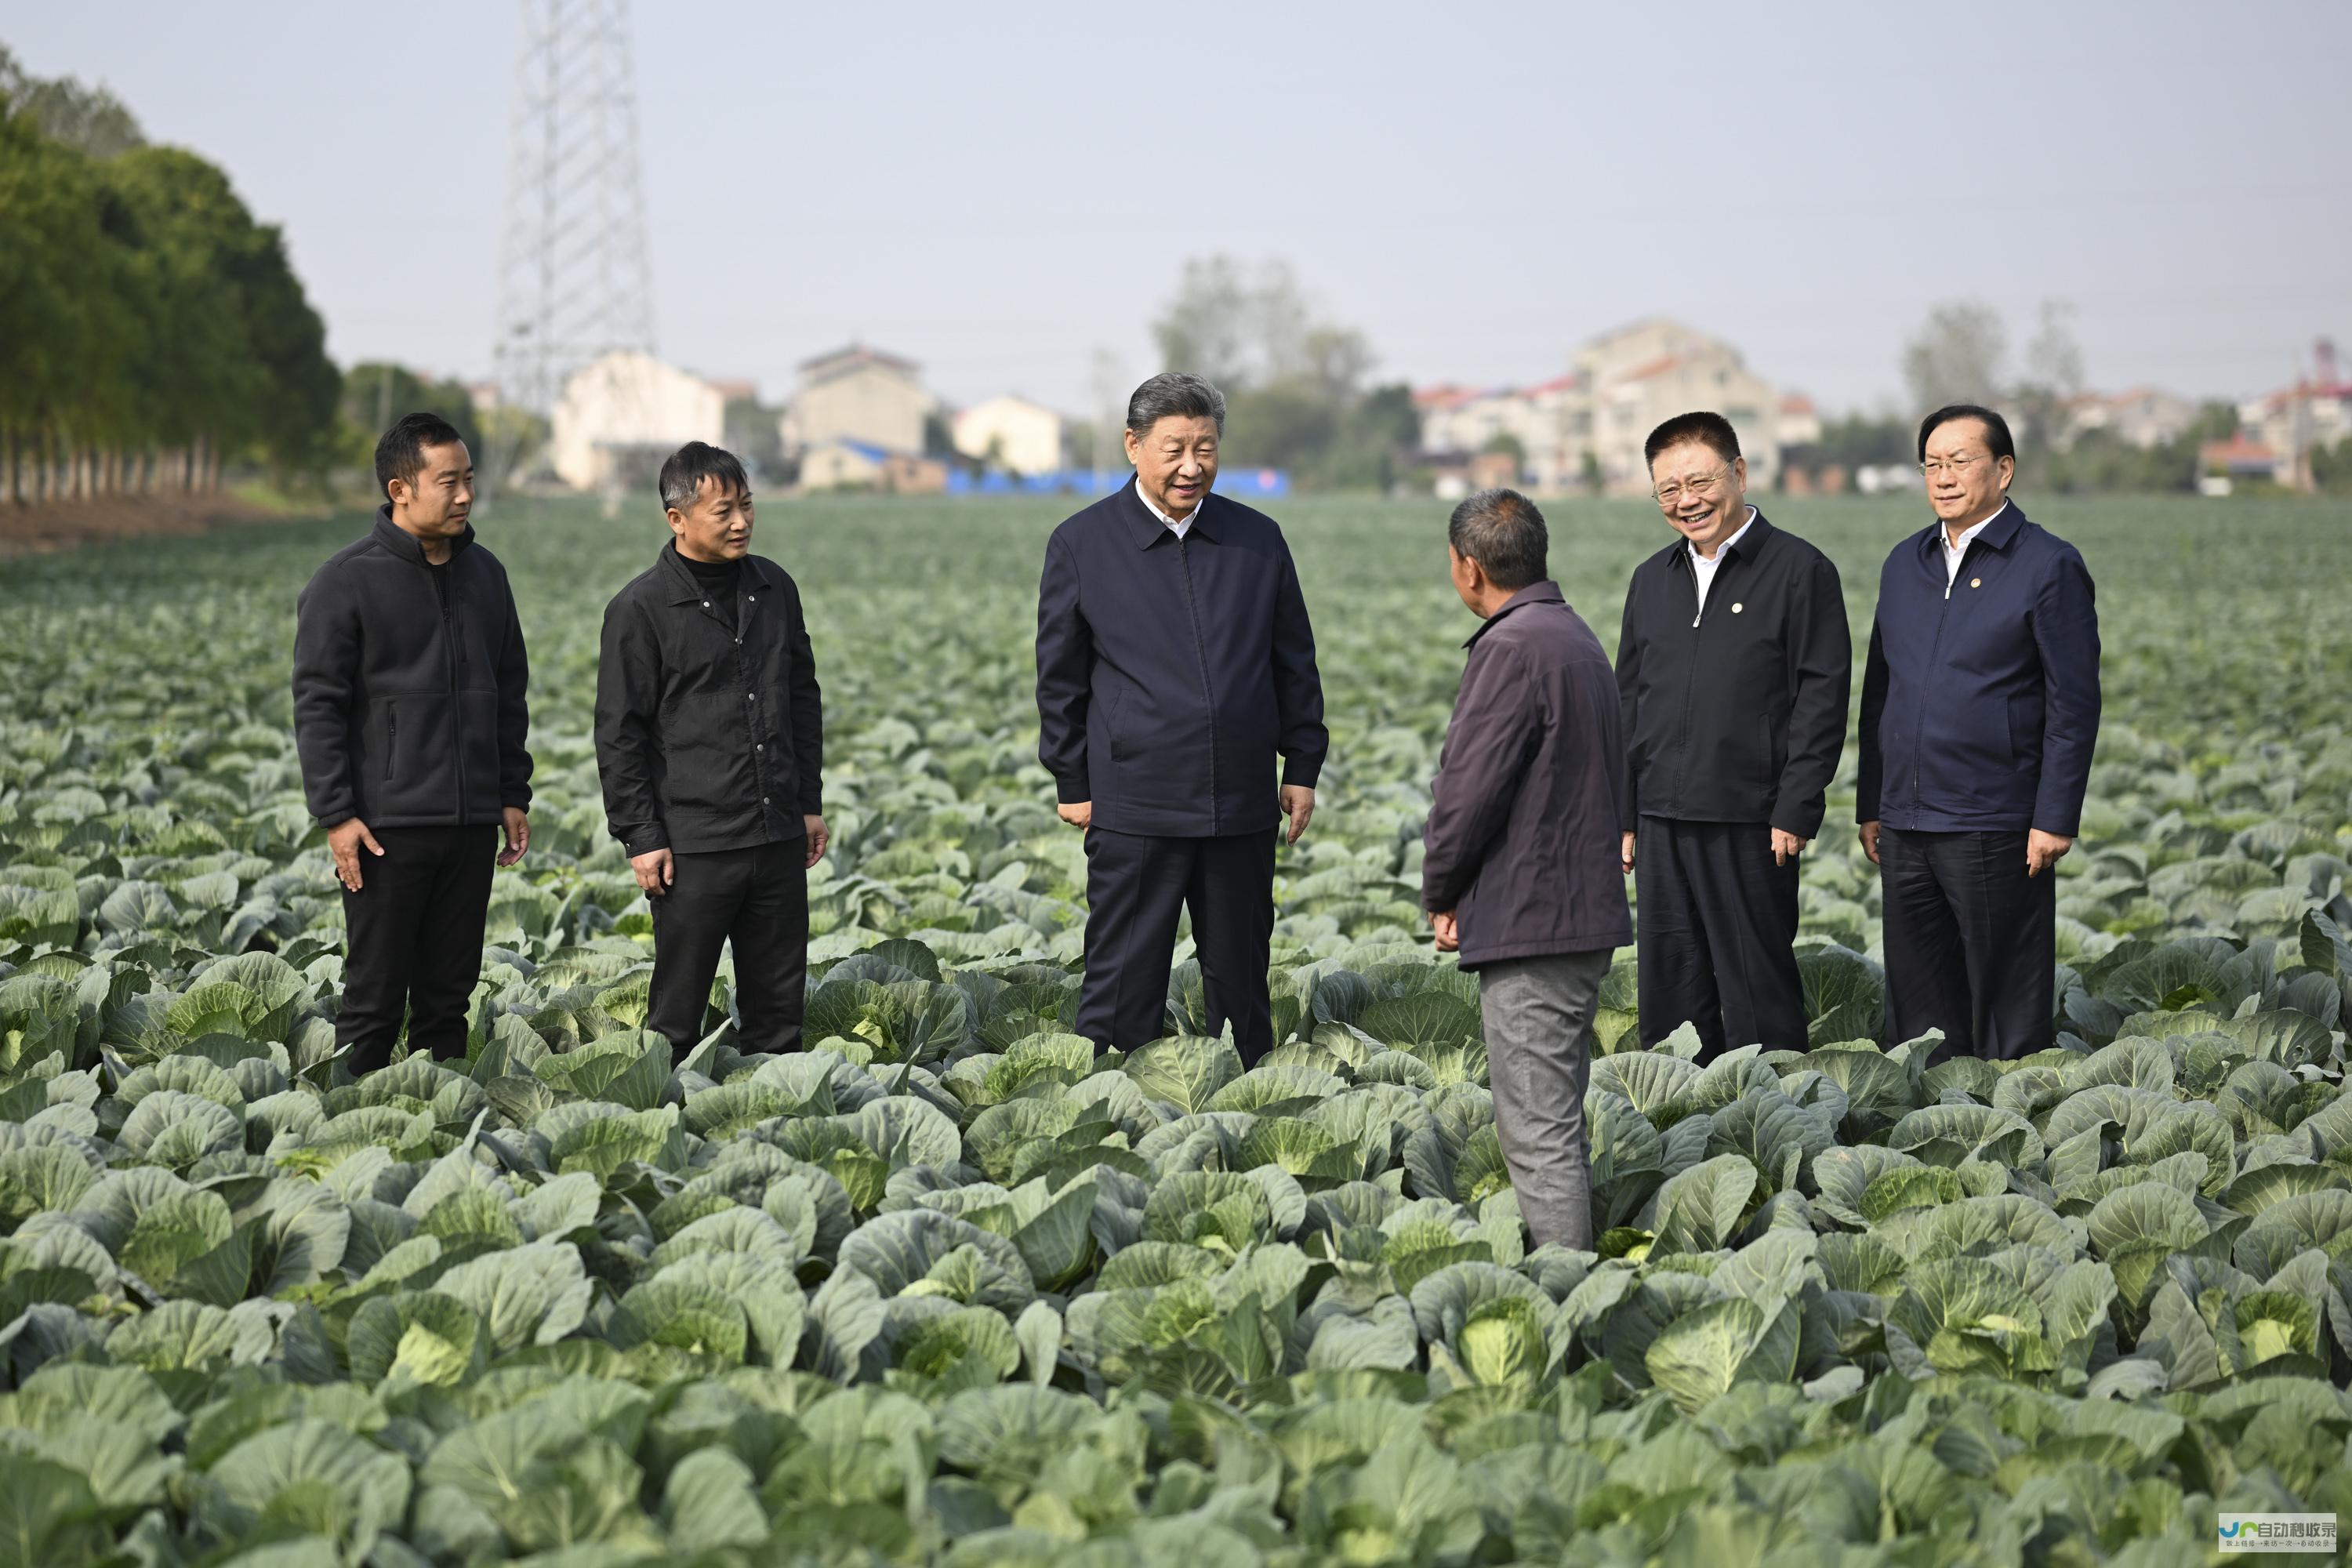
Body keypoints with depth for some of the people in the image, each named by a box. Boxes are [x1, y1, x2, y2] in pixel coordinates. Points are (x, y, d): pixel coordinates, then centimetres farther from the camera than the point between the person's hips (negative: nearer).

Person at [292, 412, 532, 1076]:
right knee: (375, 995, 0)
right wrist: (336, 814, -13)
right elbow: (317, 705, -7)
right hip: (387, 826, -5)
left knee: (450, 993, 10)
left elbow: (510, 693, 18)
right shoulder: (346, 583, -7)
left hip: (472, 824, 5)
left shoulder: (485, 575, 11)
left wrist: (514, 795, 13)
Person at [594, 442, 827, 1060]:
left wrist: (811, 801, 15)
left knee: (779, 1008, 10)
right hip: (695, 846, -5)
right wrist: (640, 836, -9)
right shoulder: (640, 608, -7)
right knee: (676, 1016, 1)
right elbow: (619, 732, -6)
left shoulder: (775, 588, 9)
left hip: (779, 839, 5)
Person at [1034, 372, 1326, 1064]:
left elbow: (1294, 662, 13)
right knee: (1124, 980, -1)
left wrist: (1301, 767, 9)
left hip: (1242, 803, 3)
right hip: (1134, 807, -3)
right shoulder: (1081, 544, 0)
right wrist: (1073, 784, 2)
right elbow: (1060, 675, 4)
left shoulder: (1258, 539, 7)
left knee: (1240, 977, 12)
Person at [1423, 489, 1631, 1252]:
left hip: (1529, 924, -10)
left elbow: (1470, 786, -18)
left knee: (1539, 1131, -7)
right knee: (1558, 1120, 18)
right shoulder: (1577, 637, 16)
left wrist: (1442, 894, -1)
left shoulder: (1512, 647, -16)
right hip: (1585, 909, 10)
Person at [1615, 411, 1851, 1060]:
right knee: (1670, 990, 9)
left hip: (1749, 824, -6)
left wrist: (1795, 813, -13)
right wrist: (1624, 817, 14)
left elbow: (1822, 696, -7)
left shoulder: (1800, 571, -3)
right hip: (1662, 824, 6)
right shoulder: (1652, 580, 15)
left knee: (1757, 990, -1)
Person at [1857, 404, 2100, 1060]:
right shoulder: (1905, 563, 14)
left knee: (2006, 1007, 1)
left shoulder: (2048, 565, -5)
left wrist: (2055, 820, -12)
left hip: (1994, 831, -6)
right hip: (1904, 828, 6)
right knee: (1919, 1003, 10)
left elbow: (2075, 704, -7)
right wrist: (1869, 806, 15)